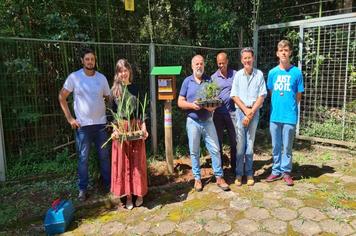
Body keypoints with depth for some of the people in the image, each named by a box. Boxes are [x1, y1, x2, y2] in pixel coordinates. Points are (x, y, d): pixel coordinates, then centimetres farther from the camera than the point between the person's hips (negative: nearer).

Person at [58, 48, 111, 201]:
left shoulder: (102, 78, 3)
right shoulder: (74, 77, -5)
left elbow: (108, 98, 12)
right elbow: (62, 97, 0)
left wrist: (110, 115, 4)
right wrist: (69, 118, -4)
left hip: (101, 123, 2)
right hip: (82, 125, -2)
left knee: (104, 156, 11)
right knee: (83, 158, 6)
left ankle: (108, 183, 27)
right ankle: (83, 188, 20)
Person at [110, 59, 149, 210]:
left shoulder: (136, 88, 5)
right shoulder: (115, 90, 4)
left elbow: (141, 110, 5)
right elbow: (113, 111, 4)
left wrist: (143, 127, -6)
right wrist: (114, 129, -8)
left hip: (136, 127, 0)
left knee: (137, 162, 6)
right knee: (123, 163, 4)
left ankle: (139, 193, 20)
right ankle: (127, 195, 15)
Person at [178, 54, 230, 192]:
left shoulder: (209, 80, 6)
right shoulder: (187, 81, 1)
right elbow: (180, 102, -1)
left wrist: (213, 106, -14)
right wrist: (192, 105, -20)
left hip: (208, 121, 1)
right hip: (193, 121, -1)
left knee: (215, 149, 3)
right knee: (194, 152, 8)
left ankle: (219, 177, 15)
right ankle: (197, 178, 22)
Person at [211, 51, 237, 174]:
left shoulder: (235, 74, 4)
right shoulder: (213, 77, 6)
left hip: (232, 112, -1)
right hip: (218, 113, 1)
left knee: (234, 141, 7)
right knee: (218, 141, 8)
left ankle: (234, 167, 21)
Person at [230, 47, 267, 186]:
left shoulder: (259, 74, 2)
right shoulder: (238, 75, 4)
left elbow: (262, 96, -1)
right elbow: (234, 96, 1)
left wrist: (251, 112, -9)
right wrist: (246, 110, -8)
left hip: (254, 112, 0)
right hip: (241, 111, 0)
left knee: (250, 144, 5)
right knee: (240, 144, 1)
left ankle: (249, 173, 15)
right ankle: (239, 174, 11)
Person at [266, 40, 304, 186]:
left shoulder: (296, 72, -3)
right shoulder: (272, 72, 4)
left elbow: (298, 96, 4)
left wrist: (289, 106, 5)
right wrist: (277, 105, 10)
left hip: (289, 116, -2)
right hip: (274, 115, 3)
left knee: (287, 147, 7)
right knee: (275, 146, 11)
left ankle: (286, 172, 22)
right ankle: (276, 171, 25)